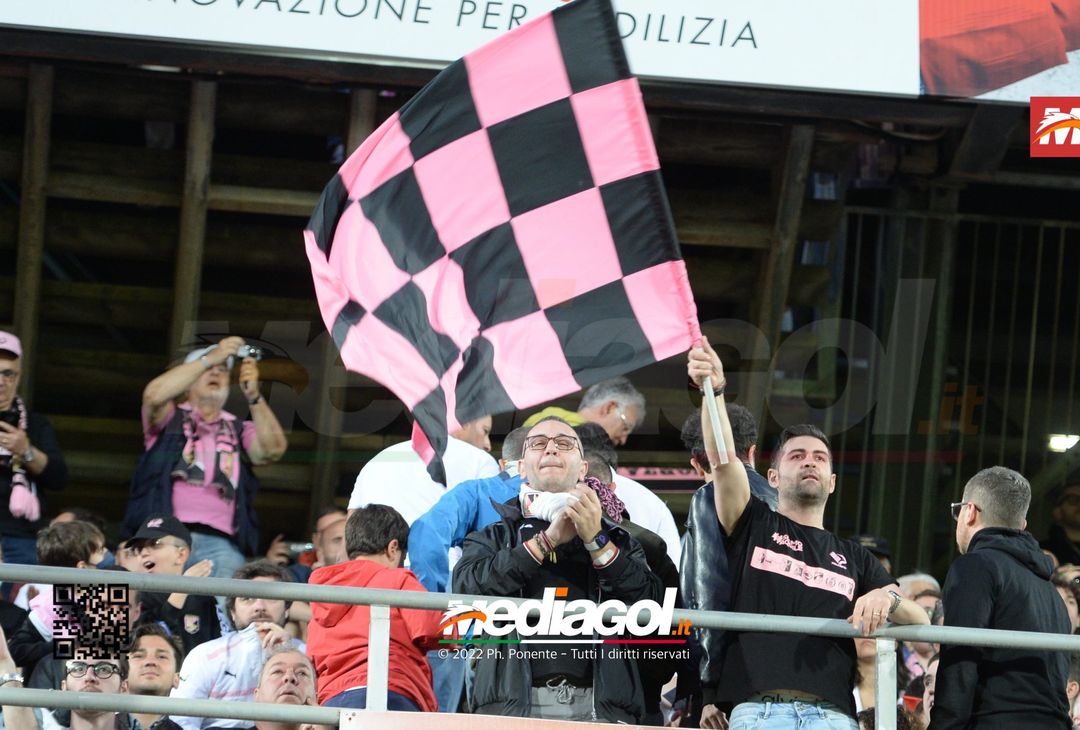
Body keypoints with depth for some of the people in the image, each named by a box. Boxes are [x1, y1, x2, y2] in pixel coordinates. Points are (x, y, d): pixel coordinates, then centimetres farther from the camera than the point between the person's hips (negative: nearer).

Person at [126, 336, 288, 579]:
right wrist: (209, 358, -6)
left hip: (219, 544, 1)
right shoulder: (170, 420, 18)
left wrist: (253, 395, -9)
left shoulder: (239, 431, 23)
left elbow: (273, 450, 3)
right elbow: (154, 395, -4)